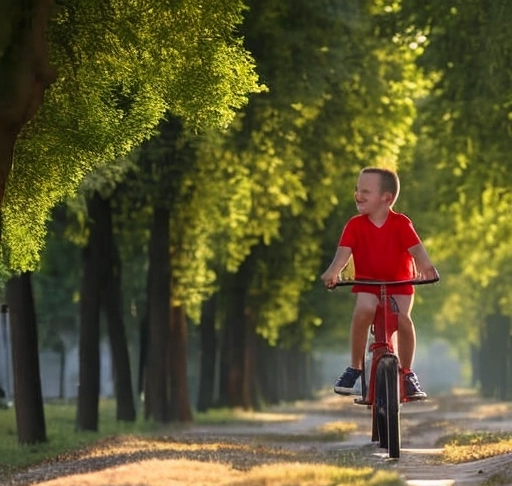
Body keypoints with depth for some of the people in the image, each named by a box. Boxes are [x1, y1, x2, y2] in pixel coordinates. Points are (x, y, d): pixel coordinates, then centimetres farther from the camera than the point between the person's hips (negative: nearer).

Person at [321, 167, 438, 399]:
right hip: (367, 283, 1)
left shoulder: (401, 223, -9)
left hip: (400, 284, -1)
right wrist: (333, 271, -38)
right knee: (363, 310, -30)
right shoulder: (355, 225, -6)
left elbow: (416, 248, -22)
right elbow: (344, 251, -18)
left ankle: (407, 372, -4)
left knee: (402, 317, -26)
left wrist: (426, 266, -43)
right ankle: (355, 367, -12)